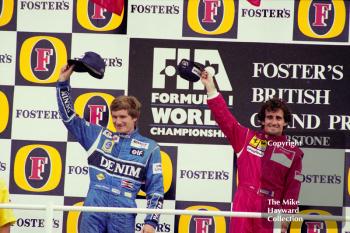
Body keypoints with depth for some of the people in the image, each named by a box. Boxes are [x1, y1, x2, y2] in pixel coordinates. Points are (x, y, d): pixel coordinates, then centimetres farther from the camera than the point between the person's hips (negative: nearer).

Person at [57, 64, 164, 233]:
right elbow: (69, 118, 14)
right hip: (93, 209, 2)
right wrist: (63, 82, 8)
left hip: (123, 215, -2)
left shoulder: (149, 148, 8)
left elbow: (155, 189, 7)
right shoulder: (99, 136, 14)